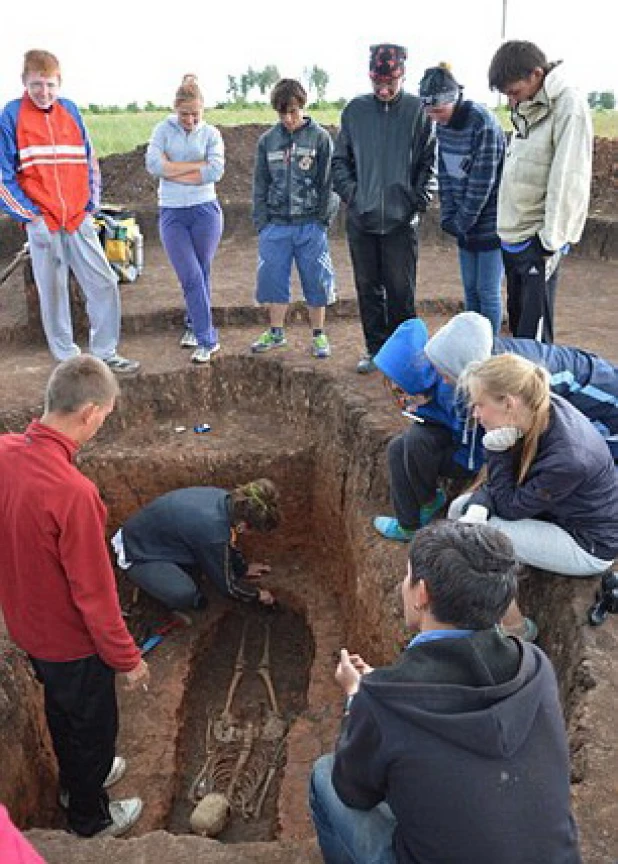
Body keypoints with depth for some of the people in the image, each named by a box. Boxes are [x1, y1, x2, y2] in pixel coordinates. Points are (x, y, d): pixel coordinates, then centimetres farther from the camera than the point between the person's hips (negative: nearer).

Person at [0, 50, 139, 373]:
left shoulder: (70, 110, 9)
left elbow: (89, 161, 15)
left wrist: (91, 205, 6)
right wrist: (28, 215, -9)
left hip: (79, 219, 3)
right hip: (42, 222, -3)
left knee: (104, 283, 0)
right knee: (53, 292, 4)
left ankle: (105, 352, 14)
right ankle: (67, 359, 15)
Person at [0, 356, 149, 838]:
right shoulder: (72, 492, -38)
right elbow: (94, 594, -29)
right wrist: (128, 658, -14)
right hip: (73, 641, -7)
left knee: (61, 710, 31)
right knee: (94, 726, 20)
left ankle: (77, 780, 57)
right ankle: (90, 817, 44)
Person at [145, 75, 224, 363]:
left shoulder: (211, 133, 4)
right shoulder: (163, 129, 4)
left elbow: (216, 171, -12)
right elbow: (153, 164, -12)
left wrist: (173, 172, -9)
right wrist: (198, 165, -10)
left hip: (205, 211, 1)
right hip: (172, 213, 0)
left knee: (201, 276, 8)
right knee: (191, 278, -7)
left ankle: (194, 326, 28)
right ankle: (207, 339, -1)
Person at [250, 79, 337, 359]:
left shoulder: (320, 137, 0)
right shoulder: (267, 140, 7)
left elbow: (329, 181, -1)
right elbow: (260, 185, 10)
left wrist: (324, 218, -8)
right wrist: (261, 221, 2)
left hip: (310, 225, -2)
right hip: (275, 225, 3)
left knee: (316, 280, 4)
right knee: (272, 278, 6)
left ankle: (318, 335, 17)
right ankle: (276, 333, 22)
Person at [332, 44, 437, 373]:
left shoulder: (419, 111, -1)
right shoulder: (355, 110, 6)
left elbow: (431, 163, 2)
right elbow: (339, 159, 11)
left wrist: (419, 199, -7)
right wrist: (349, 191, -2)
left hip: (402, 220, -2)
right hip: (360, 219, 3)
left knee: (401, 290, 3)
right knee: (368, 289, 10)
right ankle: (375, 348, 22)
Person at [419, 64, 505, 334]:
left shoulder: (483, 124, -20)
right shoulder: (442, 124, 2)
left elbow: (483, 182, -20)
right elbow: (444, 173, 6)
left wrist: (463, 221, -13)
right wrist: (448, 216, -3)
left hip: (490, 222, -7)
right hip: (466, 223, 7)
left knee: (488, 291, -2)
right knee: (470, 288, 13)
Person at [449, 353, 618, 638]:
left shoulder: (567, 457, -38)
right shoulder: (540, 406, -17)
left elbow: (510, 507, -22)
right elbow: (505, 480, -4)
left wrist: (498, 449, -28)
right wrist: (478, 505, -22)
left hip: (590, 543, -8)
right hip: (550, 507, 8)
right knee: (459, 508, 1)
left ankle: (515, 627, 1)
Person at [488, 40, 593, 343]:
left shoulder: (568, 106, -13)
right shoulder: (526, 109, 12)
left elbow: (568, 182, -18)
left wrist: (551, 242, -18)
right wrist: (506, 229, 16)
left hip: (536, 241, -8)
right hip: (513, 237, 8)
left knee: (534, 333, -7)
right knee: (516, 321, 16)